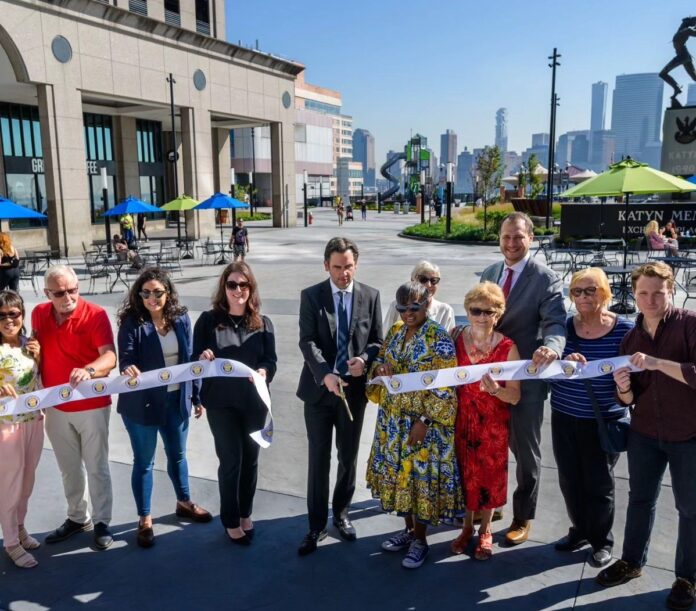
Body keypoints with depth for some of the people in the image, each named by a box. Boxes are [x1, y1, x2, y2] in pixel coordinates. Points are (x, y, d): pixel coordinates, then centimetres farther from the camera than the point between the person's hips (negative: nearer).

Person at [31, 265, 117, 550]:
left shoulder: (96, 315, -17)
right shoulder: (39, 314, -1)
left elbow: (110, 356, -29)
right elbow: (38, 351, 13)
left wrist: (88, 370, -49)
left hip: (92, 405, -4)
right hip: (56, 407, 5)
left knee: (96, 467, 8)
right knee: (69, 468, 18)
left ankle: (102, 522, 23)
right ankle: (77, 518, 35)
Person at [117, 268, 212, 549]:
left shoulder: (181, 319, -2)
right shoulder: (132, 322, -12)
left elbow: (189, 359, 4)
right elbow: (125, 357, -19)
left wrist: (196, 396, 7)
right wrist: (128, 369, -43)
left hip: (176, 400, 4)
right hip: (142, 403, -3)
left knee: (177, 455, 21)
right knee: (144, 462, 10)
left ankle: (184, 503, 43)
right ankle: (144, 519, 27)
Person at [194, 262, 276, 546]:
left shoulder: (262, 322, 3)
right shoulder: (208, 320, -3)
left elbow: (271, 359, -1)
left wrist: (264, 372, -22)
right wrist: (203, 359, -24)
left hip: (254, 401, 3)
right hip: (221, 403, -2)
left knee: (250, 458, 13)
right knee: (231, 459, 2)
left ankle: (245, 513, 33)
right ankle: (231, 520, 21)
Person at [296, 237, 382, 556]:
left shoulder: (370, 296, 2)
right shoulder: (311, 296, -3)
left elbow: (377, 341, 4)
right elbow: (307, 341, -12)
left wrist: (365, 359, -18)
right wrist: (325, 374, -27)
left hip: (354, 389, 2)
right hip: (319, 389, -1)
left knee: (348, 457, 15)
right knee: (318, 459, 5)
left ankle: (341, 513, 35)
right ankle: (316, 524, 19)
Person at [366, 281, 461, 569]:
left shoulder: (439, 337, -14)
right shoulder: (395, 331, 6)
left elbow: (443, 387, -16)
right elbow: (379, 361, 16)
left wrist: (424, 421, -20)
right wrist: (379, 368, -9)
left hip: (424, 420, -6)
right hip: (393, 419, 6)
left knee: (422, 475, 3)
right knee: (399, 472, 15)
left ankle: (420, 539, 21)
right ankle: (409, 528, 34)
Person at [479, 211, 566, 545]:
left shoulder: (546, 278, -12)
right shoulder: (489, 273, 6)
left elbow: (556, 323, -22)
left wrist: (551, 347, -44)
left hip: (526, 377, -5)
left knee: (526, 450, 11)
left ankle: (522, 517, 29)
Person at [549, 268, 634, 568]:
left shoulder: (625, 329, -9)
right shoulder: (564, 326, -3)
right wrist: (564, 362, -26)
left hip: (603, 421, -3)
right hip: (564, 417, 3)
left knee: (599, 483, 9)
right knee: (569, 480, 14)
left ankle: (602, 540, 31)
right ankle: (579, 529, 37)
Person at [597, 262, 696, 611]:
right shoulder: (630, 339, 1)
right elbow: (630, 400, 2)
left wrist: (658, 363, -34)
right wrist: (623, 388, -19)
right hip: (644, 434, 5)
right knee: (639, 498, 18)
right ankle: (631, 561, 37)